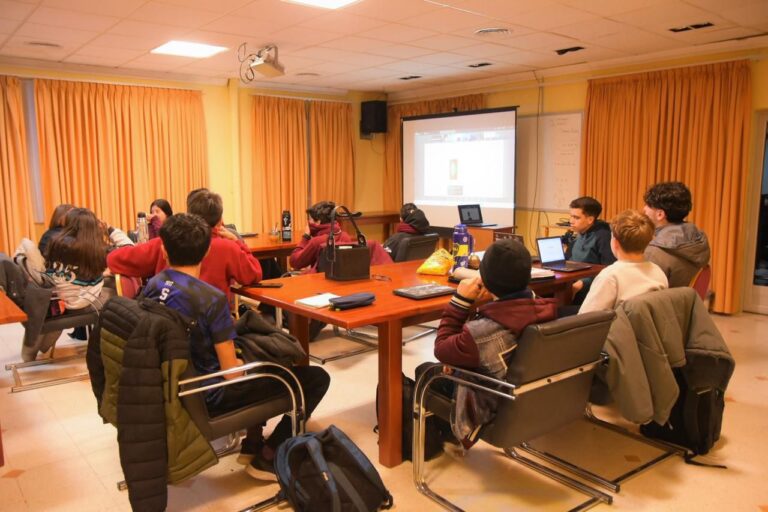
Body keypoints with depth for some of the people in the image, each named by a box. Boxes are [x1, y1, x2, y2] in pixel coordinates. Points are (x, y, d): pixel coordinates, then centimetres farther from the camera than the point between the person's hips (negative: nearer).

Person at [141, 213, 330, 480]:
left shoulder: (152, 286, -3)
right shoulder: (211, 298, -25)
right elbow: (232, 373, -21)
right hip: (207, 396, -8)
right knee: (316, 378, -4)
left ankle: (252, 443, 30)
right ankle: (266, 457, 6)